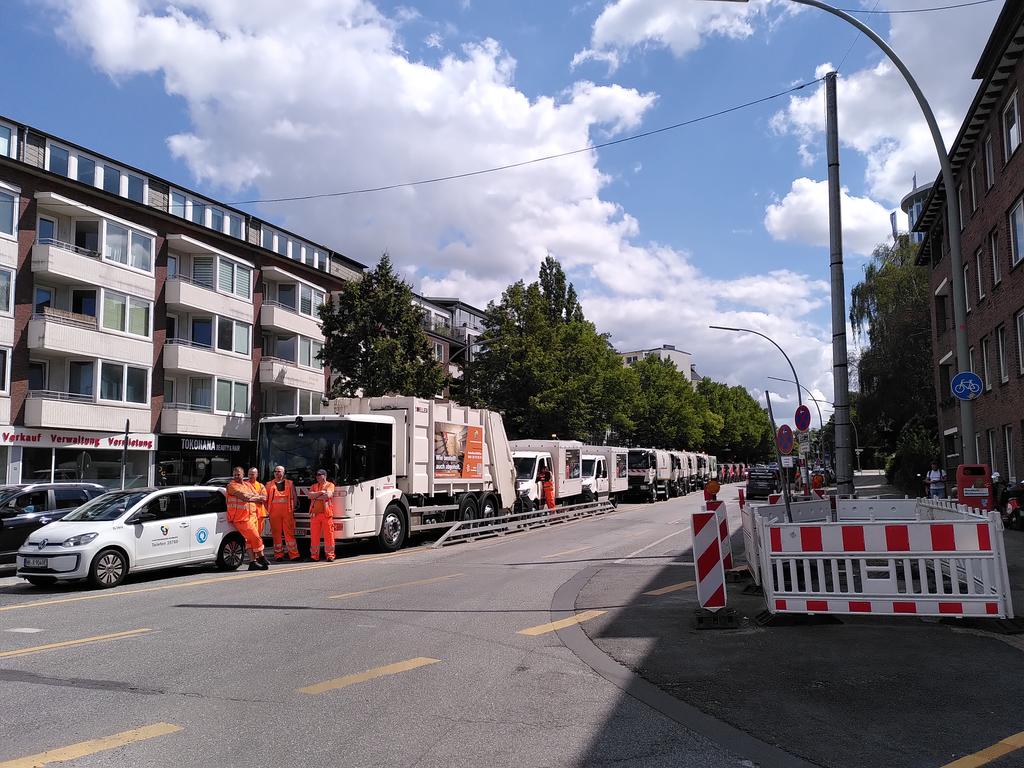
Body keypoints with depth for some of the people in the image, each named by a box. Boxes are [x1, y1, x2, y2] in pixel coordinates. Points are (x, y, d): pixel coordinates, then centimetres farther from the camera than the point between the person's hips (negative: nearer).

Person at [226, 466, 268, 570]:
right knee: (256, 538, -8)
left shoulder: (247, 485, 18)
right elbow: (243, 496, -18)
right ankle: (261, 558, 5)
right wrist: (252, 495, -3)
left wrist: (249, 497, -1)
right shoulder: (231, 485, -4)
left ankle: (252, 562, 7)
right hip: (241, 518, -7)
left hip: (252, 516, 7)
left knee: (250, 540, 6)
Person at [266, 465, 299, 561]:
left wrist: (293, 509, 2)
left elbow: (293, 497, 11)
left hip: (287, 512, -1)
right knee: (276, 534, 1)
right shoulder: (269, 485, 14)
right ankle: (278, 555, 6)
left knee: (289, 533, -5)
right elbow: (266, 499, 13)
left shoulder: (290, 483, 13)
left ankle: (294, 554, -8)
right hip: (274, 513, 1)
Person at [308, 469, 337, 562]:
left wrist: (316, 497, -2)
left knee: (328, 535, -4)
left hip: (327, 513, -3)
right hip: (315, 513, 3)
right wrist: (321, 493, -9)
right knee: (314, 535, 2)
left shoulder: (330, 485, 6)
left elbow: (328, 495, -12)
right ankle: (314, 555, 7)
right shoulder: (313, 486, 18)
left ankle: (330, 555, 1)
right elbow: (310, 495, 0)